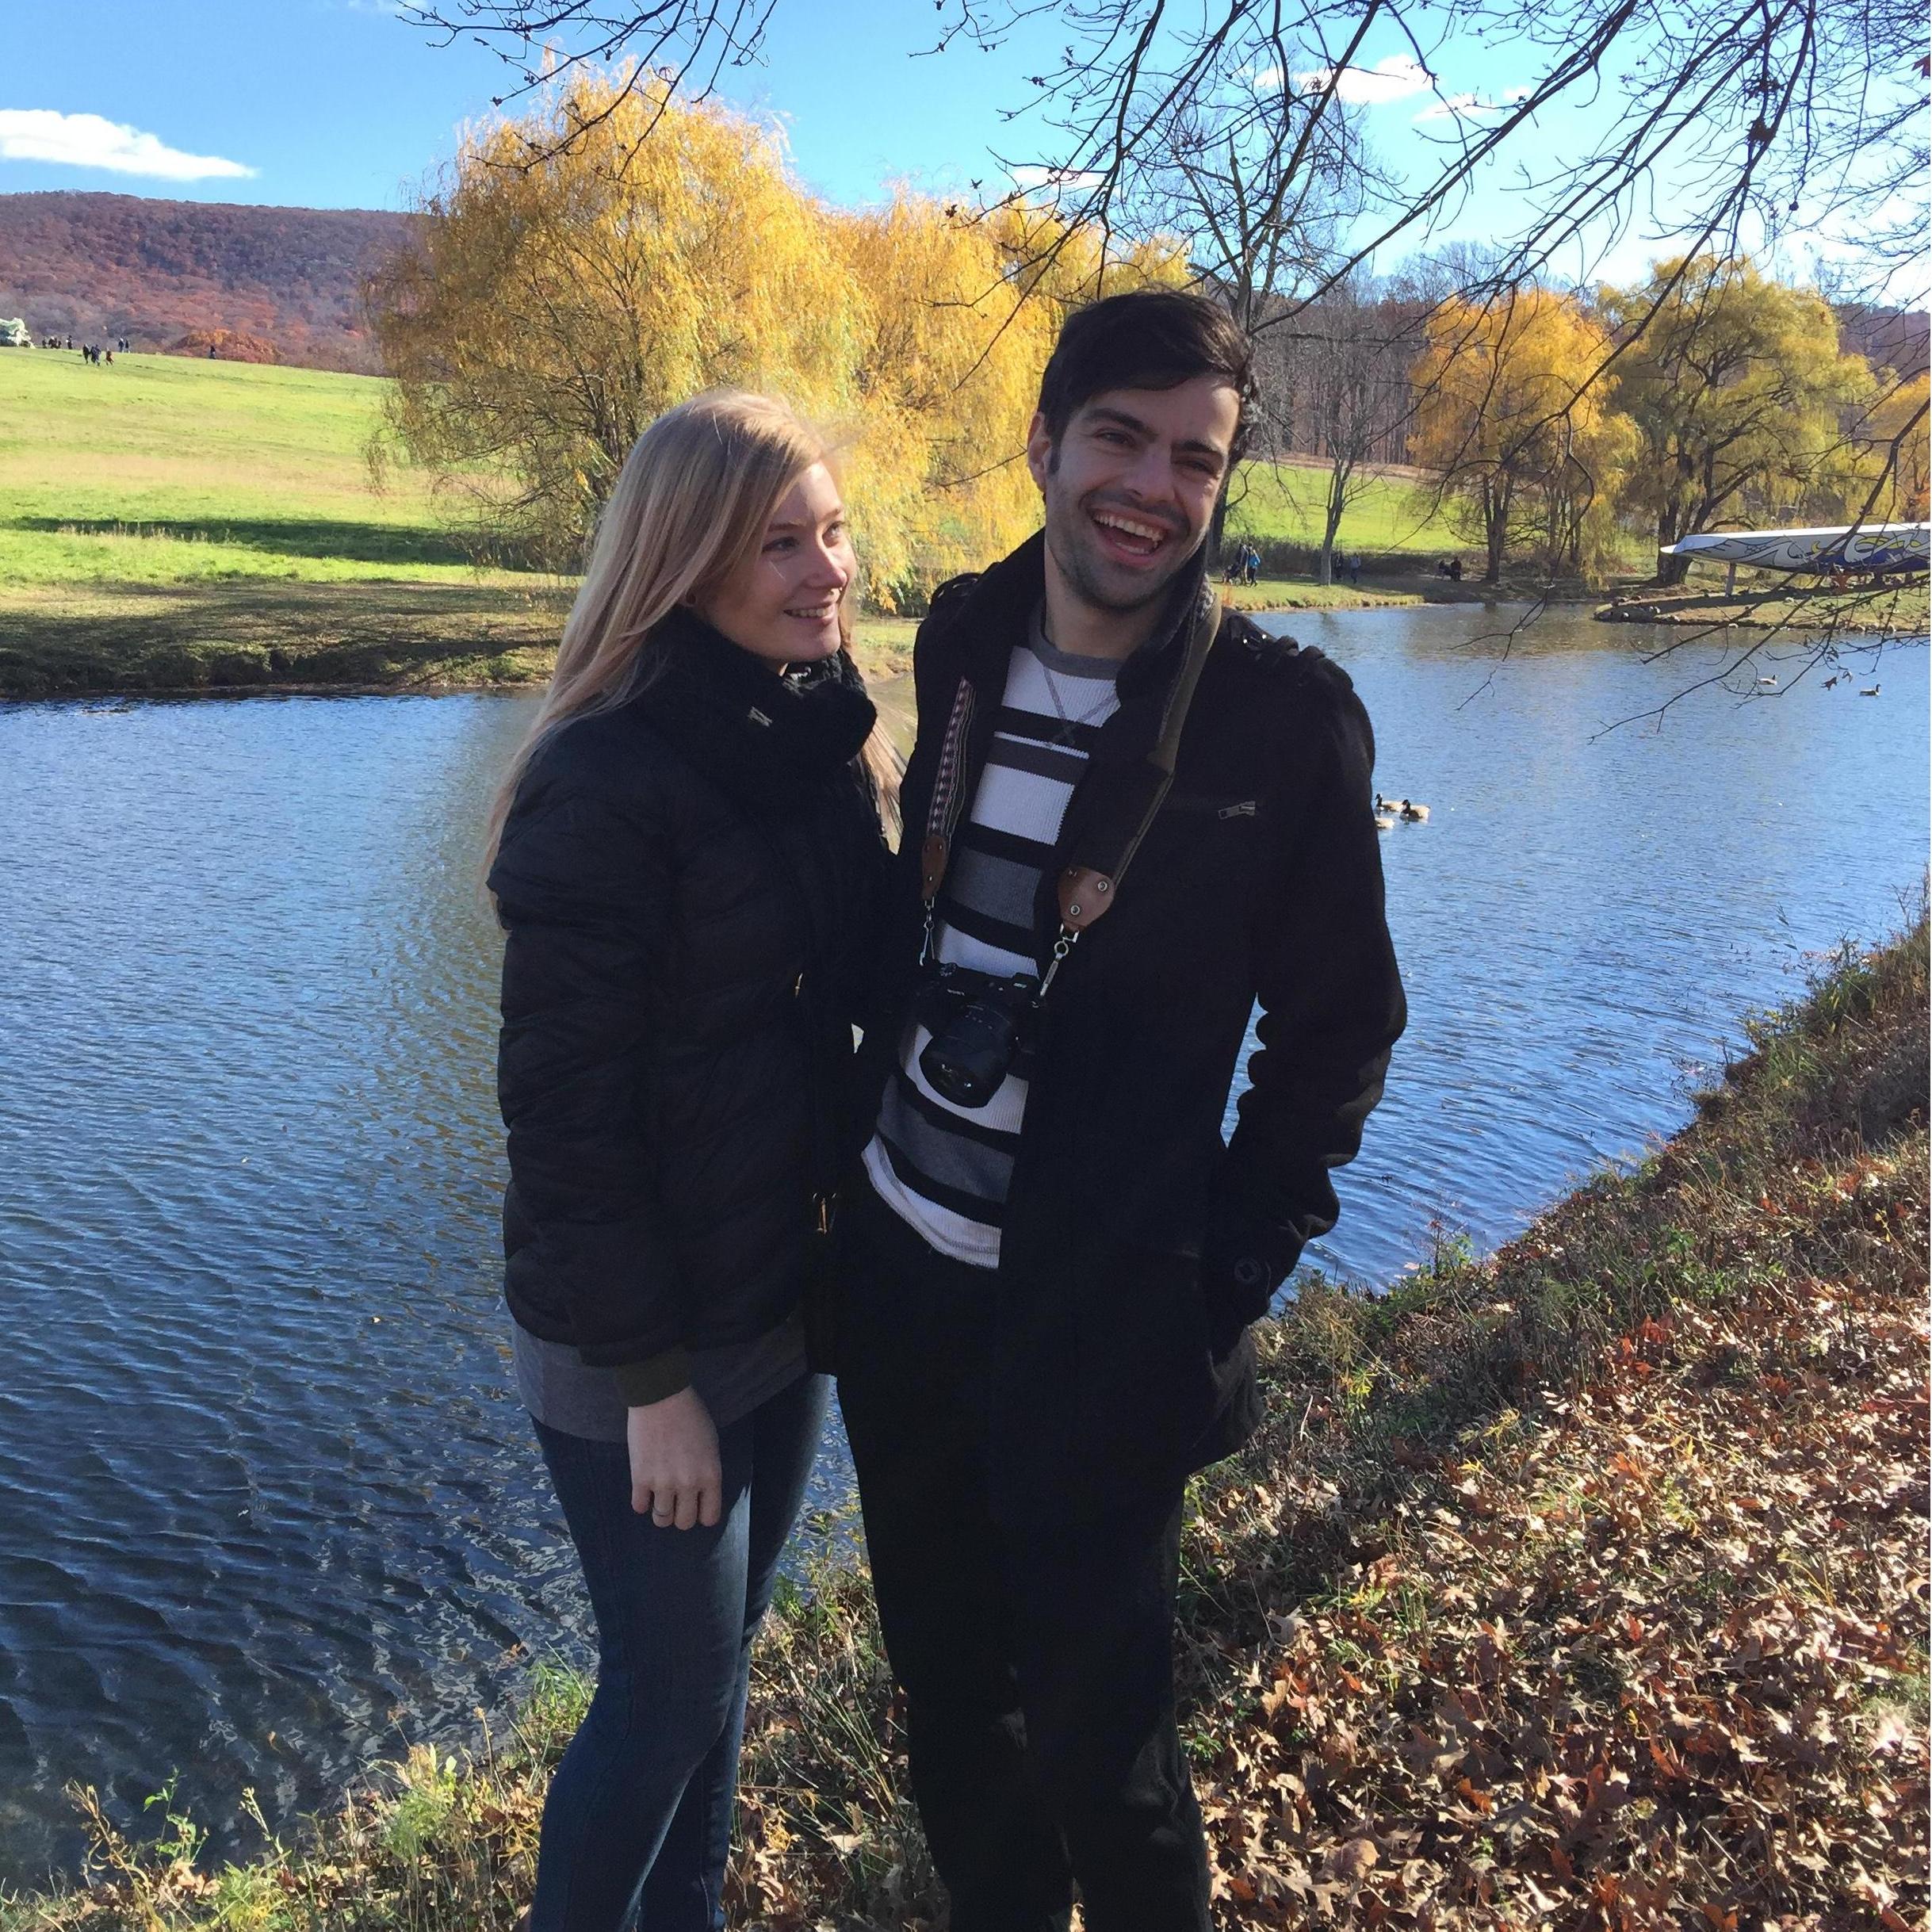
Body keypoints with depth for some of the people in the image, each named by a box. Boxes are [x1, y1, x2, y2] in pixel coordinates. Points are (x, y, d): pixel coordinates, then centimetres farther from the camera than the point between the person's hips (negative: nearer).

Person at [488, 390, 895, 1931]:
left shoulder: (821, 743, 2)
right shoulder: (605, 778, -20)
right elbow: (566, 1105, -19)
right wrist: (650, 1376, -16)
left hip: (786, 1294, 7)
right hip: (643, 1338, -6)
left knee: (721, 1659, 22)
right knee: (672, 1694, 10)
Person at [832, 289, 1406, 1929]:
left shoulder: (1286, 718, -12)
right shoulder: (962, 644, 1)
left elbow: (1339, 1028, -5)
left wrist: (1233, 1271, -8)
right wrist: (868, 1117, 9)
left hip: (1099, 1320, -5)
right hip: (896, 1269, 5)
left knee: (1096, 1732, 10)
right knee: (945, 1689, 21)